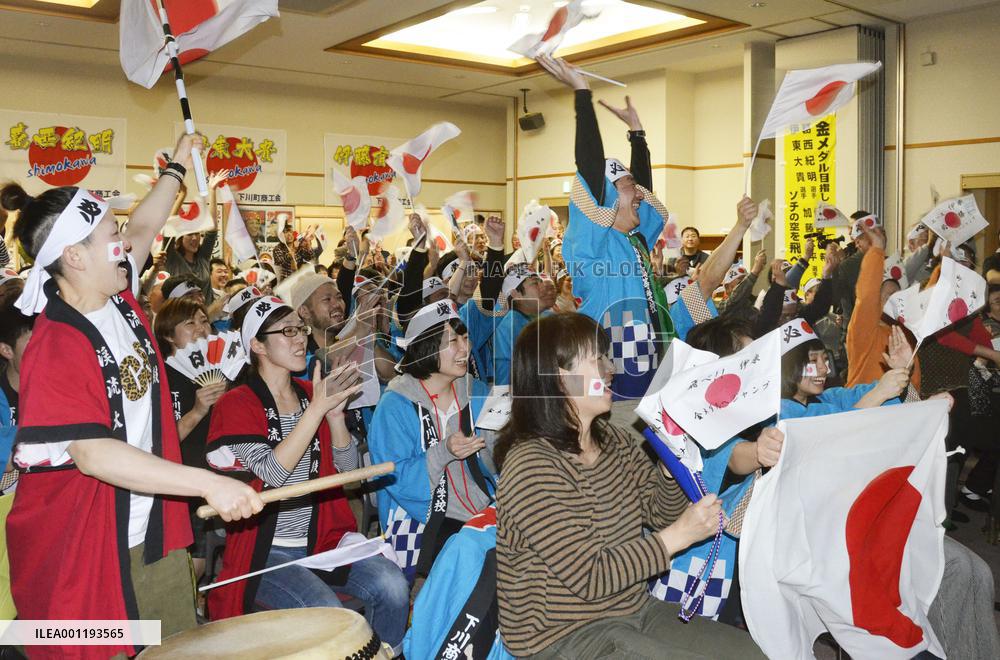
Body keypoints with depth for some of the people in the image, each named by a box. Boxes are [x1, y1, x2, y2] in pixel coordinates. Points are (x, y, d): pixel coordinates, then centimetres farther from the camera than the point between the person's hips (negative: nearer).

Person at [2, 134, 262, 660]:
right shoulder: (54, 349, -22)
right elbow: (92, 454, -30)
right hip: (84, 552, -7)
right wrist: (209, 484, -36)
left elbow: (144, 229, 20)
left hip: (155, 533, 7)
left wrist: (177, 167, 26)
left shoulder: (120, 299, 2)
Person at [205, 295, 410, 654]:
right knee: (326, 612, -28)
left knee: (392, 586, -18)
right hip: (265, 549, -4)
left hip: (322, 538, 5)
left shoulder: (311, 393, 8)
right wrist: (317, 408, -24)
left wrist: (335, 414, -14)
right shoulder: (236, 405, -7)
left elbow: (349, 469, 3)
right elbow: (273, 471, -20)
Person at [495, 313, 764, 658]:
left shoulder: (613, 440, 5)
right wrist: (679, 535, -22)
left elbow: (664, 513, 8)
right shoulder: (531, 467, -23)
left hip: (637, 611, 8)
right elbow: (590, 577, -22)